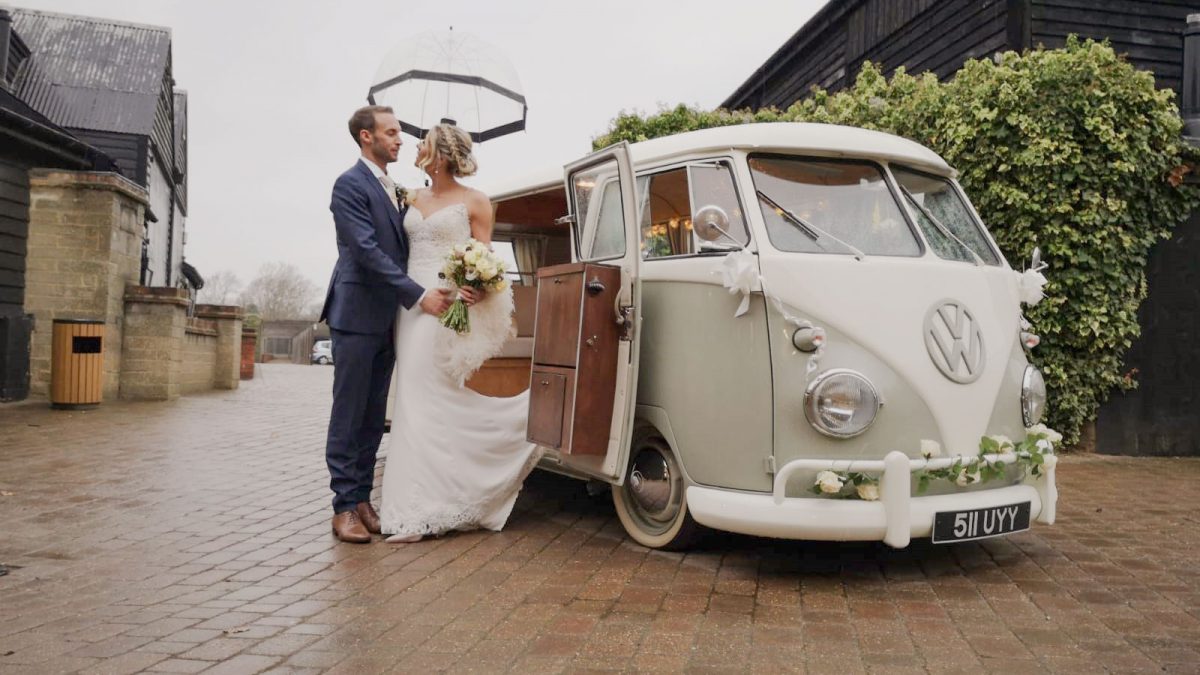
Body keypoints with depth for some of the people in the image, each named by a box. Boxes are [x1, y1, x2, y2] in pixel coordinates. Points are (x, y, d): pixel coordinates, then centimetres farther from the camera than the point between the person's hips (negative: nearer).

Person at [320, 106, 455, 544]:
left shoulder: (393, 189, 17)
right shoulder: (350, 185, -8)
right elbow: (368, 251, -17)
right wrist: (418, 297, -21)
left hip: (387, 318, 8)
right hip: (357, 315, -8)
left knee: (373, 417, 9)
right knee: (348, 415, -3)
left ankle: (362, 499, 15)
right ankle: (344, 506, 2)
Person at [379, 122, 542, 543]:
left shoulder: (474, 201, 0)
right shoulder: (415, 200, 17)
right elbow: (403, 247, 19)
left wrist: (479, 288, -23)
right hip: (411, 303, 6)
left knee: (431, 401, -8)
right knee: (415, 399, 5)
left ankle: (420, 507, -3)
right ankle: (420, 506, 14)